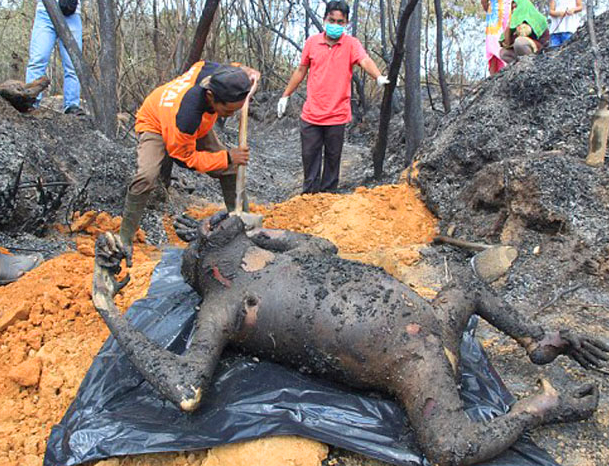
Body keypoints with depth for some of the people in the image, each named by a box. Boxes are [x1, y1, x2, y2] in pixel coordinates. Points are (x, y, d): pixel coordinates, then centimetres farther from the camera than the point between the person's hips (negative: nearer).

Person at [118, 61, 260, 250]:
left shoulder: (213, 70, -32)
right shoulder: (186, 115, -47)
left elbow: (233, 68, -3)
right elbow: (188, 158, -28)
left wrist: (246, 72, -24)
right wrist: (227, 157, -30)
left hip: (197, 127, 7)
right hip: (156, 125, -7)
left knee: (231, 170, -1)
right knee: (147, 176, -32)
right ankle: (125, 238, -15)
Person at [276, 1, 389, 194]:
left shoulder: (351, 44, -4)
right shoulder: (312, 42, 3)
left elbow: (365, 61, -22)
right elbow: (301, 71, 14)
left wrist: (378, 77, -43)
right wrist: (285, 96, 16)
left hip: (337, 115, -2)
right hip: (311, 113, 2)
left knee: (332, 157, 10)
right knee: (310, 156, 8)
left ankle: (328, 194, 24)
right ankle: (309, 194, 22)